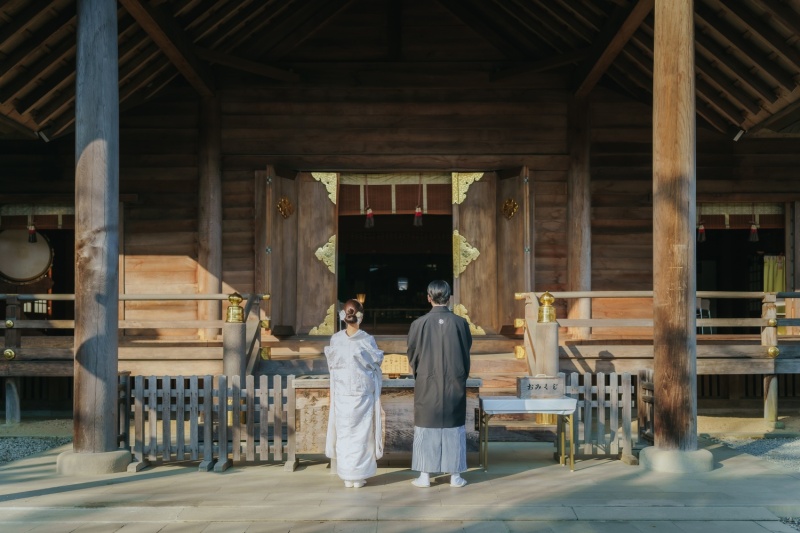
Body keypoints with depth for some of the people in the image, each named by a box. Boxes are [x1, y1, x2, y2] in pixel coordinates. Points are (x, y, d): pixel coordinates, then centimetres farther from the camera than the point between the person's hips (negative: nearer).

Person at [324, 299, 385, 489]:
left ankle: (347, 477, 15)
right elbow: (376, 363, -1)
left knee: (344, 433, 10)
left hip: (342, 395, 2)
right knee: (361, 433, 7)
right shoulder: (368, 340, -11)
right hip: (363, 394, -2)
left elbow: (332, 365, 4)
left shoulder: (336, 339, -5)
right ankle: (358, 476, 10)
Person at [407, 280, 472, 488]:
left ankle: (425, 475, 12)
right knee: (454, 428, 10)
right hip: (455, 384, 1)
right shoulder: (460, 323, -6)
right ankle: (455, 475, 15)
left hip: (427, 385, -1)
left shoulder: (419, 324, -10)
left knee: (426, 428, 8)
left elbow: (412, 356, 1)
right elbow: (466, 353, 5)